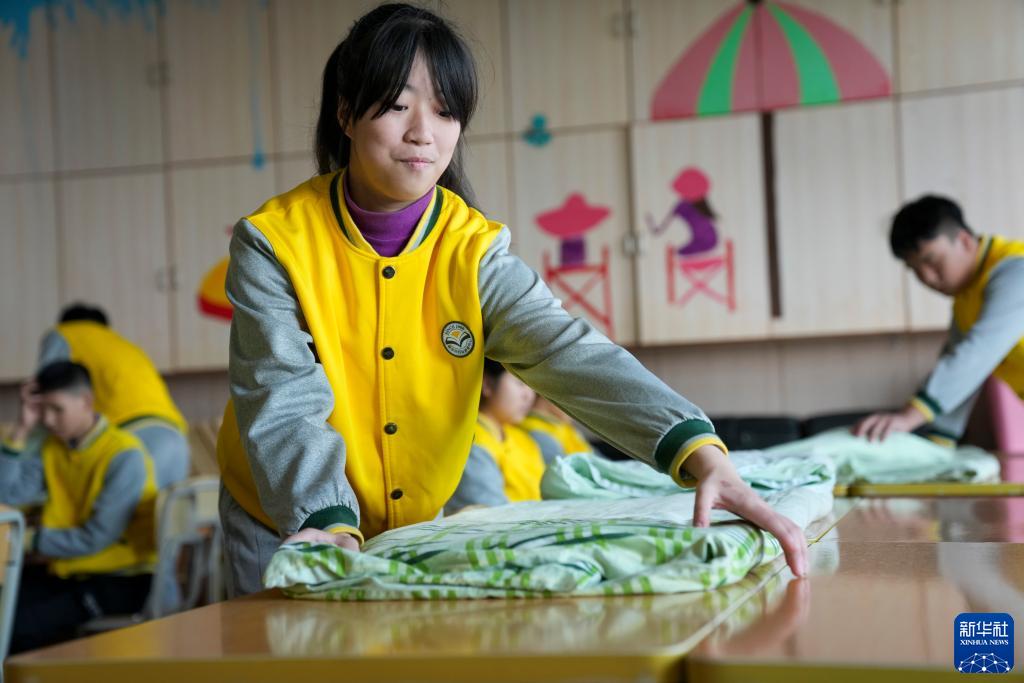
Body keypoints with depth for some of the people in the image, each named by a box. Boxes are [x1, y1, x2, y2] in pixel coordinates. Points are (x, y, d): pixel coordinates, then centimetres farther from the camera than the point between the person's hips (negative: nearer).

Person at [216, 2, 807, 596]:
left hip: (419, 527, 2)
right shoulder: (272, 245, -18)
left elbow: (574, 354, -28)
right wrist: (330, 525, -45)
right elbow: (285, 405, -26)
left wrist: (705, 456, -43)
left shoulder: (472, 250, -14)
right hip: (287, 529, -1)